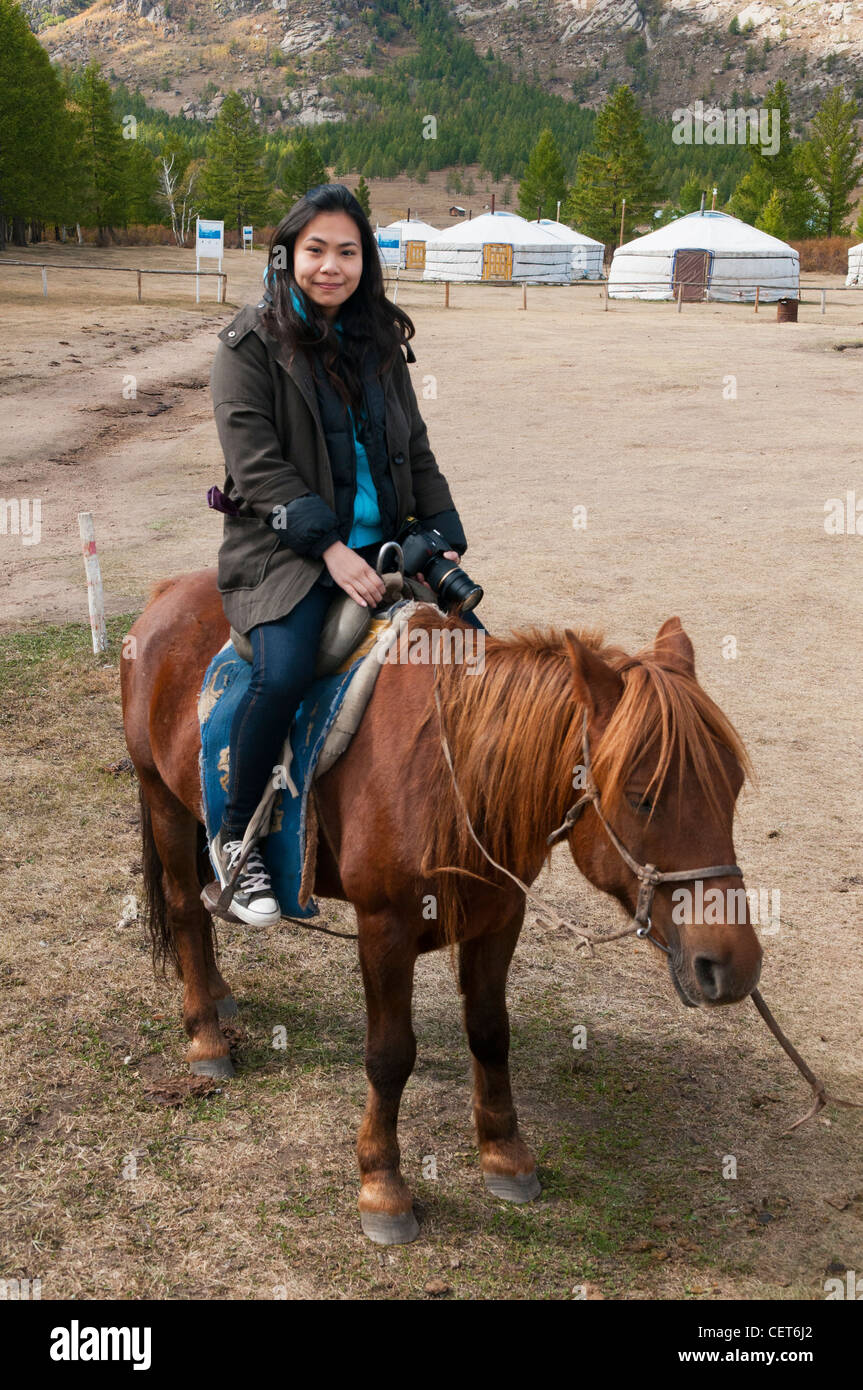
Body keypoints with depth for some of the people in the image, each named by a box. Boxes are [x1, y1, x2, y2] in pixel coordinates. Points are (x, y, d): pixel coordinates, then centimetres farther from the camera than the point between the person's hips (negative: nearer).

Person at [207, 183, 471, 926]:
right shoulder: (252, 343, -4)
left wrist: (446, 537, 4)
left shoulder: (379, 340, 13)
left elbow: (416, 451, 16)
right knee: (285, 671, -30)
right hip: (284, 548, -6)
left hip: (380, 543, 6)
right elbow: (257, 463, -12)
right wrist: (328, 546, -21)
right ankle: (234, 838, -10)